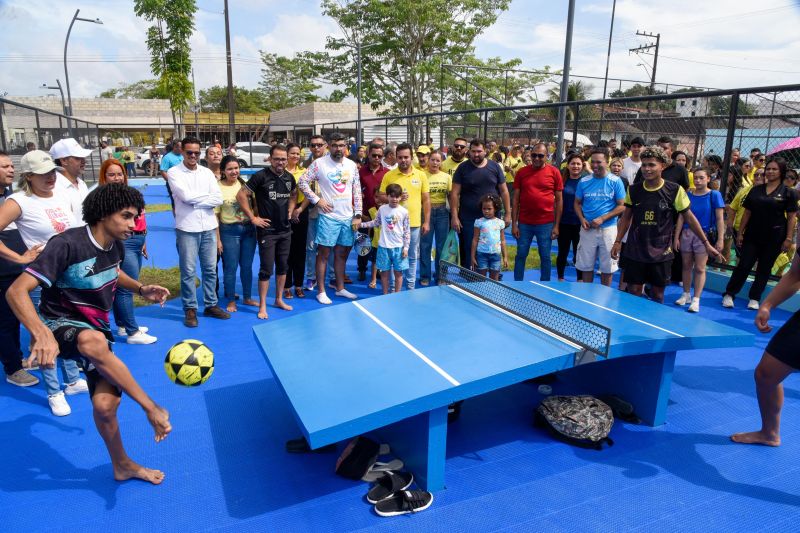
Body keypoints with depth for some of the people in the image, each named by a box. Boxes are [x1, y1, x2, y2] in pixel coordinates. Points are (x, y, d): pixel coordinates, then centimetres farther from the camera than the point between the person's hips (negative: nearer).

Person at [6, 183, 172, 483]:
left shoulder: (115, 247, -1)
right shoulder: (67, 244, -23)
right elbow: (17, 291, -28)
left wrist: (141, 289, 4)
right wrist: (42, 335, -44)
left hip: (96, 331, 6)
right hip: (59, 325, -6)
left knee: (105, 405, -7)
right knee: (93, 340, -42)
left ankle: (122, 465, 20)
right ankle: (151, 408, -30)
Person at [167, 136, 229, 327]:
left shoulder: (207, 172, 8)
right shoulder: (174, 172, -2)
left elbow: (218, 199, -3)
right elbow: (186, 196, -17)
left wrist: (195, 201, -11)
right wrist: (207, 195, -4)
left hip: (209, 227, 4)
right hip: (187, 228, -4)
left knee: (210, 269, 11)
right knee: (188, 271, 3)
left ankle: (211, 305, 24)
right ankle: (190, 309, 14)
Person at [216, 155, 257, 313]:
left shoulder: (244, 184, 4)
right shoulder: (218, 188, -8)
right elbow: (215, 215, -6)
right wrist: (217, 239, -8)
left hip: (248, 229, 4)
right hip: (229, 231, -4)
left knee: (247, 266, 12)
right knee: (231, 267, 4)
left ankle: (247, 298, 27)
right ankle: (231, 301, 19)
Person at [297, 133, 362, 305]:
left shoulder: (352, 165, 7)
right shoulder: (319, 163, -6)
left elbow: (357, 191, 9)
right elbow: (302, 182, -4)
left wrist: (357, 215, 4)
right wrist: (317, 200, -11)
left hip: (348, 217, 4)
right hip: (328, 216, -4)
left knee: (342, 253, 13)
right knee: (324, 254, 2)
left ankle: (340, 288, 26)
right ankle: (321, 291, 11)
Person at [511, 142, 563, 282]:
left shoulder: (554, 172, -1)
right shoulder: (522, 172, 2)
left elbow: (559, 200, 1)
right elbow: (515, 199, 4)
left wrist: (556, 225, -2)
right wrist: (514, 224, -1)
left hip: (546, 224, -1)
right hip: (524, 223, 1)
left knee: (545, 257, 9)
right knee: (520, 256, 9)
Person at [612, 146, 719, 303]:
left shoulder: (675, 190, -7)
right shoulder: (633, 190, -1)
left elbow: (689, 218, 0)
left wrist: (706, 243, 0)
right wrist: (618, 241, 4)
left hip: (661, 253, -1)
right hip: (635, 251, 1)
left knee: (657, 294, 8)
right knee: (633, 292, 5)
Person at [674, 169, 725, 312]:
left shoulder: (714, 195, -3)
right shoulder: (688, 195, 4)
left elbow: (719, 219, -4)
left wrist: (720, 239, -10)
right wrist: (676, 237, 3)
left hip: (705, 234, -3)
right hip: (687, 233, 3)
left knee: (699, 268, -1)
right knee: (686, 266, 11)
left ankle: (696, 299, 3)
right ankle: (686, 295, 23)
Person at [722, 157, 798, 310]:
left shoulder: (788, 193, -2)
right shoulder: (756, 190, 6)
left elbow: (792, 217, -4)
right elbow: (747, 212, 7)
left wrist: (789, 238, -10)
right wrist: (740, 233, 3)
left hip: (774, 238, -1)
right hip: (752, 235, 1)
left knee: (764, 269, 8)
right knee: (743, 265, 0)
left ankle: (754, 298, 17)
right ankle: (729, 294, 6)